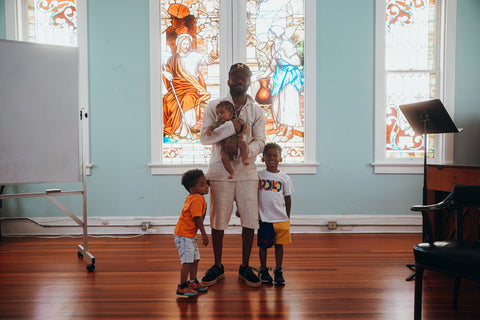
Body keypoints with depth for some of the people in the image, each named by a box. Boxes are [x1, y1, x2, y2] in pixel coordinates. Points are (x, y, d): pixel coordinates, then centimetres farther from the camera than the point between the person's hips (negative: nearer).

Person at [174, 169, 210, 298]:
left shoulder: (192, 197, 8)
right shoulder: (197, 199, -22)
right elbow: (198, 219, -23)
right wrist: (204, 234, -16)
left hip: (190, 235, 10)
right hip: (184, 235, -10)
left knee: (195, 259, 17)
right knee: (187, 261, -6)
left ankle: (192, 282, 30)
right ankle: (182, 287, 5)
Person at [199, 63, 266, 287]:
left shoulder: (257, 111, 8)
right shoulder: (214, 106, 2)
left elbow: (260, 141, -1)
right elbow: (204, 137, -8)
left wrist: (246, 152, -22)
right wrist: (231, 127, -19)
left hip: (247, 171, 2)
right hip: (220, 171, -1)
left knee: (250, 220, 3)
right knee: (217, 220, 6)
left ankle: (245, 267, 21)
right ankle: (217, 267, 24)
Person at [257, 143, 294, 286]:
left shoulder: (284, 177, 3)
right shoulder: (259, 175, 0)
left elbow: (288, 198, 8)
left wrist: (287, 217, 8)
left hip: (281, 219, 1)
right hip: (264, 218, -1)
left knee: (279, 245, 9)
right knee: (263, 245, 8)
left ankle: (278, 271, 23)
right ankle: (263, 270, 26)